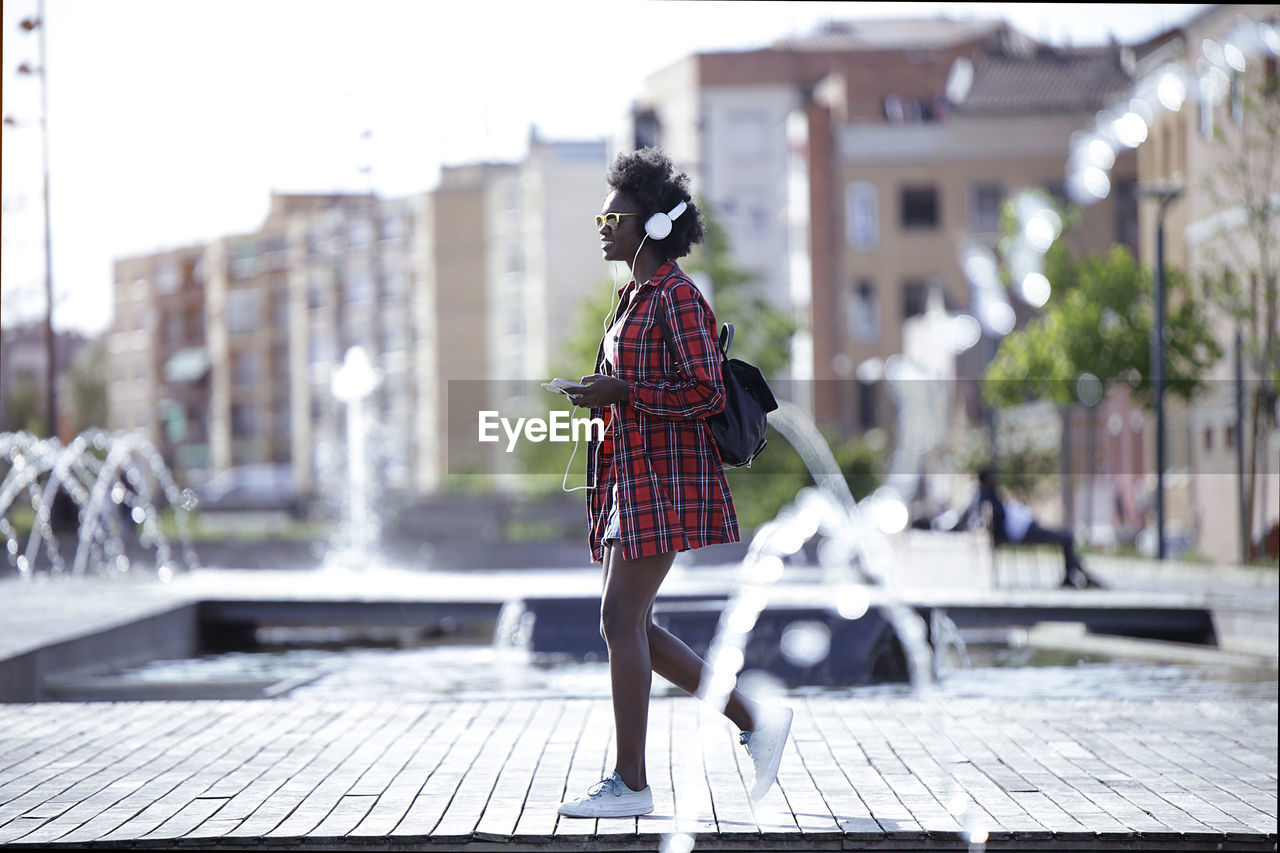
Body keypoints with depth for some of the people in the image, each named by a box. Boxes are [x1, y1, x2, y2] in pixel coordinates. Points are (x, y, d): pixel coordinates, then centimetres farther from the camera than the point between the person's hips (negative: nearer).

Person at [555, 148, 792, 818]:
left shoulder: (676, 295, -11)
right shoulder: (635, 295, 17)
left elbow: (706, 393, -17)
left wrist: (619, 392, -19)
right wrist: (597, 396, 11)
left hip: (664, 475, -10)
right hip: (633, 474, 10)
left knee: (620, 621, -10)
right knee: (632, 625, 9)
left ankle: (630, 783, -4)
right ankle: (754, 720, 16)